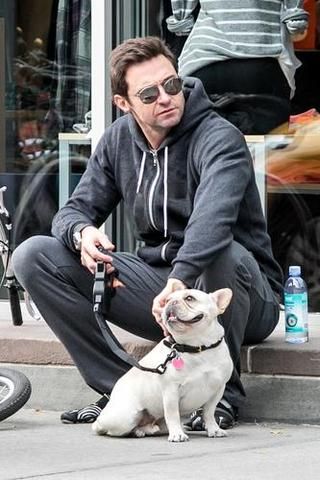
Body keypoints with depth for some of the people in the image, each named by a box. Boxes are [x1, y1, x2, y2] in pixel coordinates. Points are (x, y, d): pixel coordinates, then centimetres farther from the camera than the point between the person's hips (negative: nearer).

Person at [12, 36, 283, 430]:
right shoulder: (119, 140, 3)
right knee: (33, 256, -9)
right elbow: (75, 210, 6)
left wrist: (180, 280, -53)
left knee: (222, 252, -43)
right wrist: (82, 233, -21)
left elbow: (213, 219, -36)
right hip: (160, 279, 5)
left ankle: (222, 394, -18)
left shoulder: (218, 138, -18)